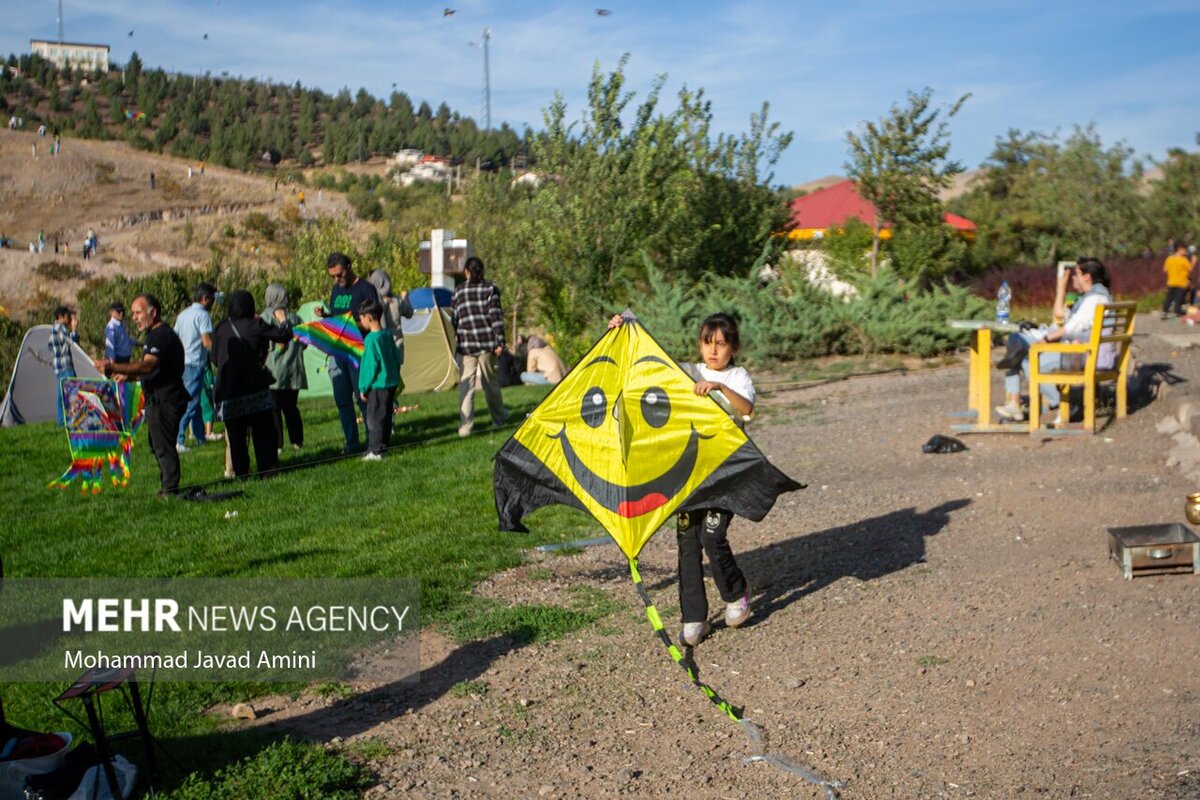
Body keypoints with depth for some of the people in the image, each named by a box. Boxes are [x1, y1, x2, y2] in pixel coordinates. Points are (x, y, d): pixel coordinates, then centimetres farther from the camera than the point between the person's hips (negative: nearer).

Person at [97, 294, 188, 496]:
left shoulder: (161, 335, -16)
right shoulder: (156, 334, 19)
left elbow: (147, 366, -30)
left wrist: (114, 368, -35)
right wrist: (128, 375, 19)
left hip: (164, 401, -11)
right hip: (158, 400, 11)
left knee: (163, 446, -8)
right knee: (158, 446, 16)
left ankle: (170, 489, -5)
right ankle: (168, 487, 23)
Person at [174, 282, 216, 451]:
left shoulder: (183, 314, 15)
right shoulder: (203, 315, -11)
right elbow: (207, 341, -20)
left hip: (182, 363, 9)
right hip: (195, 363, -9)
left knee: (194, 401, 16)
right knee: (191, 403, -9)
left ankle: (200, 438, 23)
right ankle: (177, 439, -15)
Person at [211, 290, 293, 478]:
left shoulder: (221, 329, 4)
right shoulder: (255, 325, -6)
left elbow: (215, 358, 12)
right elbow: (283, 335, -2)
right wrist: (282, 320, 18)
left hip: (228, 394, 3)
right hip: (255, 391, -2)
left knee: (236, 437, 7)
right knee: (263, 433, 6)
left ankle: (241, 473, 7)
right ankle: (266, 469, 4)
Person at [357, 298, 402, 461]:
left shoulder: (371, 339, -18)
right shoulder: (388, 334, 7)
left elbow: (370, 365, -17)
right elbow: (397, 358, 13)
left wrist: (363, 388, -10)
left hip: (378, 385, -8)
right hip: (391, 383, 9)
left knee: (374, 418, -2)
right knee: (386, 417, 15)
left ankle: (375, 450, 0)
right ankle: (384, 445, 23)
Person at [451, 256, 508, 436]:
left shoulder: (458, 291, 4)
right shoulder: (490, 288, 0)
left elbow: (454, 319, 9)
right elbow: (496, 316, -7)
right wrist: (500, 341, -6)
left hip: (465, 344, 0)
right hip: (486, 341, 0)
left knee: (466, 383, 1)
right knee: (489, 380, 15)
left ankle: (465, 425, -7)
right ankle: (499, 417, 31)